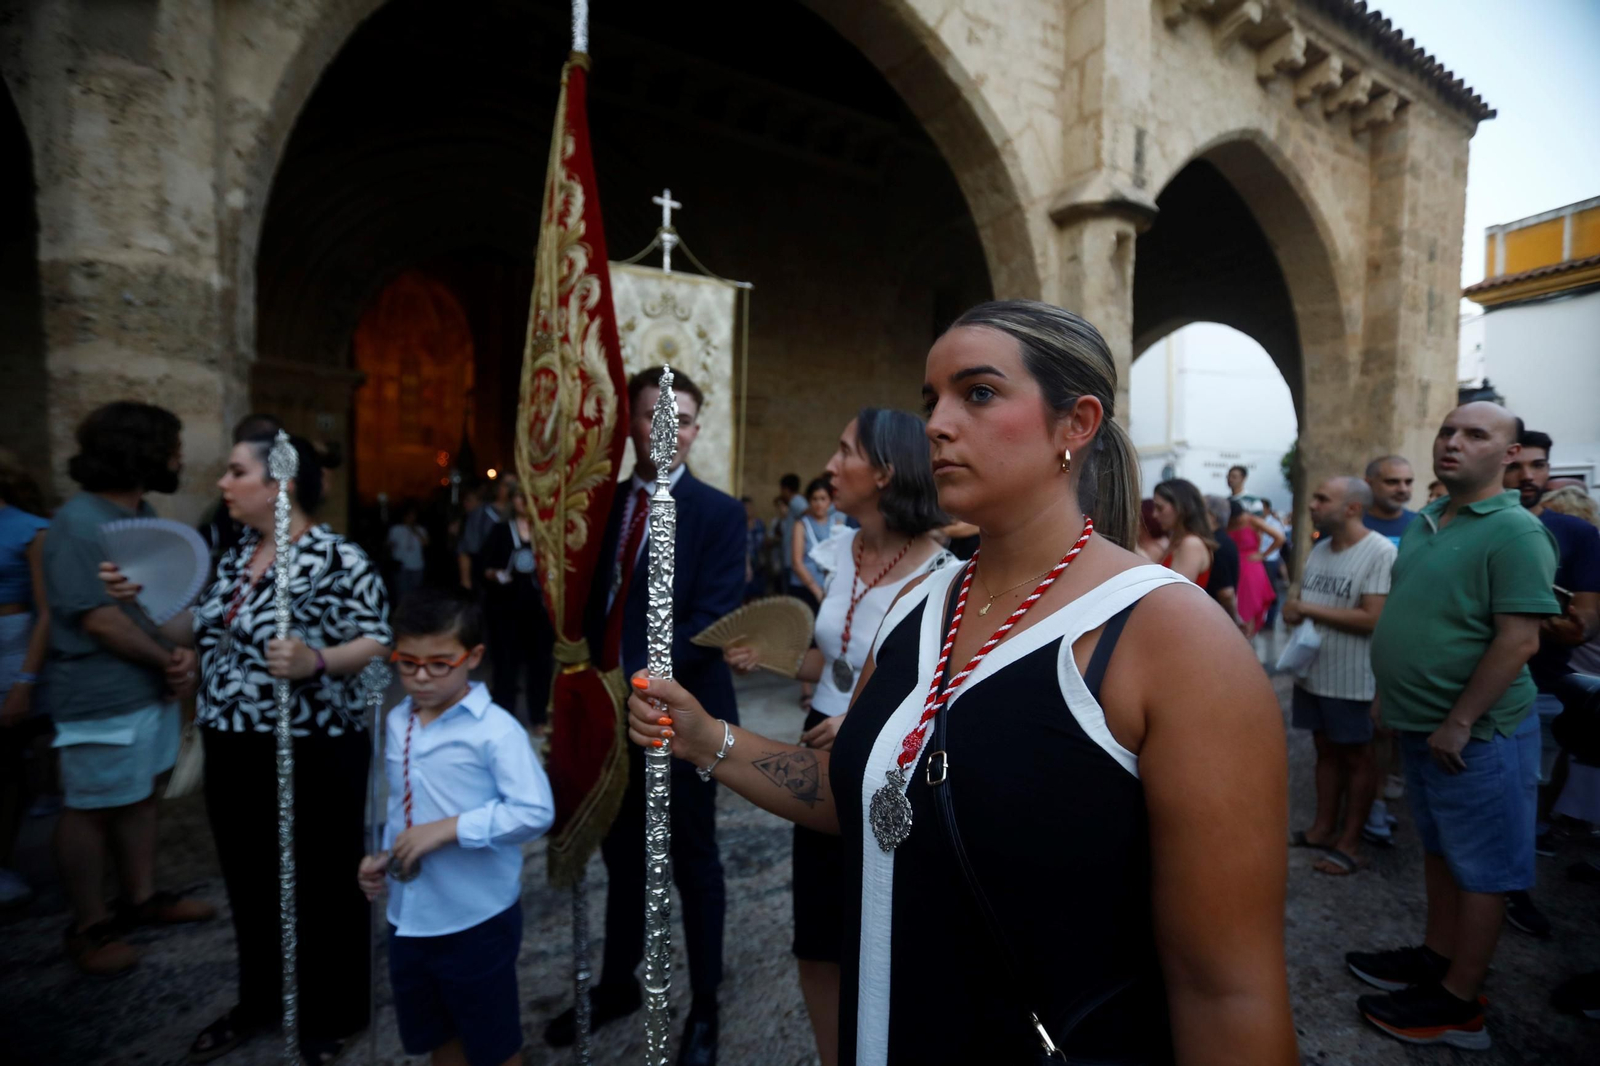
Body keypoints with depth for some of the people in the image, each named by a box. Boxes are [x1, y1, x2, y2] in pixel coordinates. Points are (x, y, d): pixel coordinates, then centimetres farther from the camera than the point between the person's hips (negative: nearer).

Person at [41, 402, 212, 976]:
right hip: (102, 698, -8)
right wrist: (171, 661, -10)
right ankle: (89, 926, 23)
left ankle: (141, 897, 33)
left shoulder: (144, 515, 6)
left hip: (151, 687, 8)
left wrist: (180, 654, -7)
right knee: (91, 809, 7)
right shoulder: (79, 525, -21)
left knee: (140, 795, 19)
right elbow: (102, 620, -23)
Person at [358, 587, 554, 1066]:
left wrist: (450, 828, -27)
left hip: (478, 919, -6)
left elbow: (536, 811, -27)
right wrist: (381, 856, 1)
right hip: (408, 916, 6)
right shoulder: (395, 723, 1)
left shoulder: (494, 728, -22)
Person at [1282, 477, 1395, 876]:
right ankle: (1324, 827, 28)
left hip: (1352, 679, -7)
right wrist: (1293, 611, -9)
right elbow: (1301, 604, 14)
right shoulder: (1318, 550, 8)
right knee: (1326, 750, 16)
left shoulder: (1381, 552, -16)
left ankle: (1350, 843, 19)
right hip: (1312, 671, 7)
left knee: (1357, 757, 9)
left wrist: (1308, 609, -16)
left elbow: (1371, 619, -22)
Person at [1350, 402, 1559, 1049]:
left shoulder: (1514, 532, -16)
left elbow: (1519, 639, -21)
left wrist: (1459, 723, -21)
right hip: (1421, 727, 8)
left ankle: (1458, 1005, 19)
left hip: (1475, 735, -8)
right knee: (1438, 850, 20)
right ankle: (1435, 958, 36)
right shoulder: (1423, 524, 9)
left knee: (1479, 870, 7)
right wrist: (1392, 695, 15)